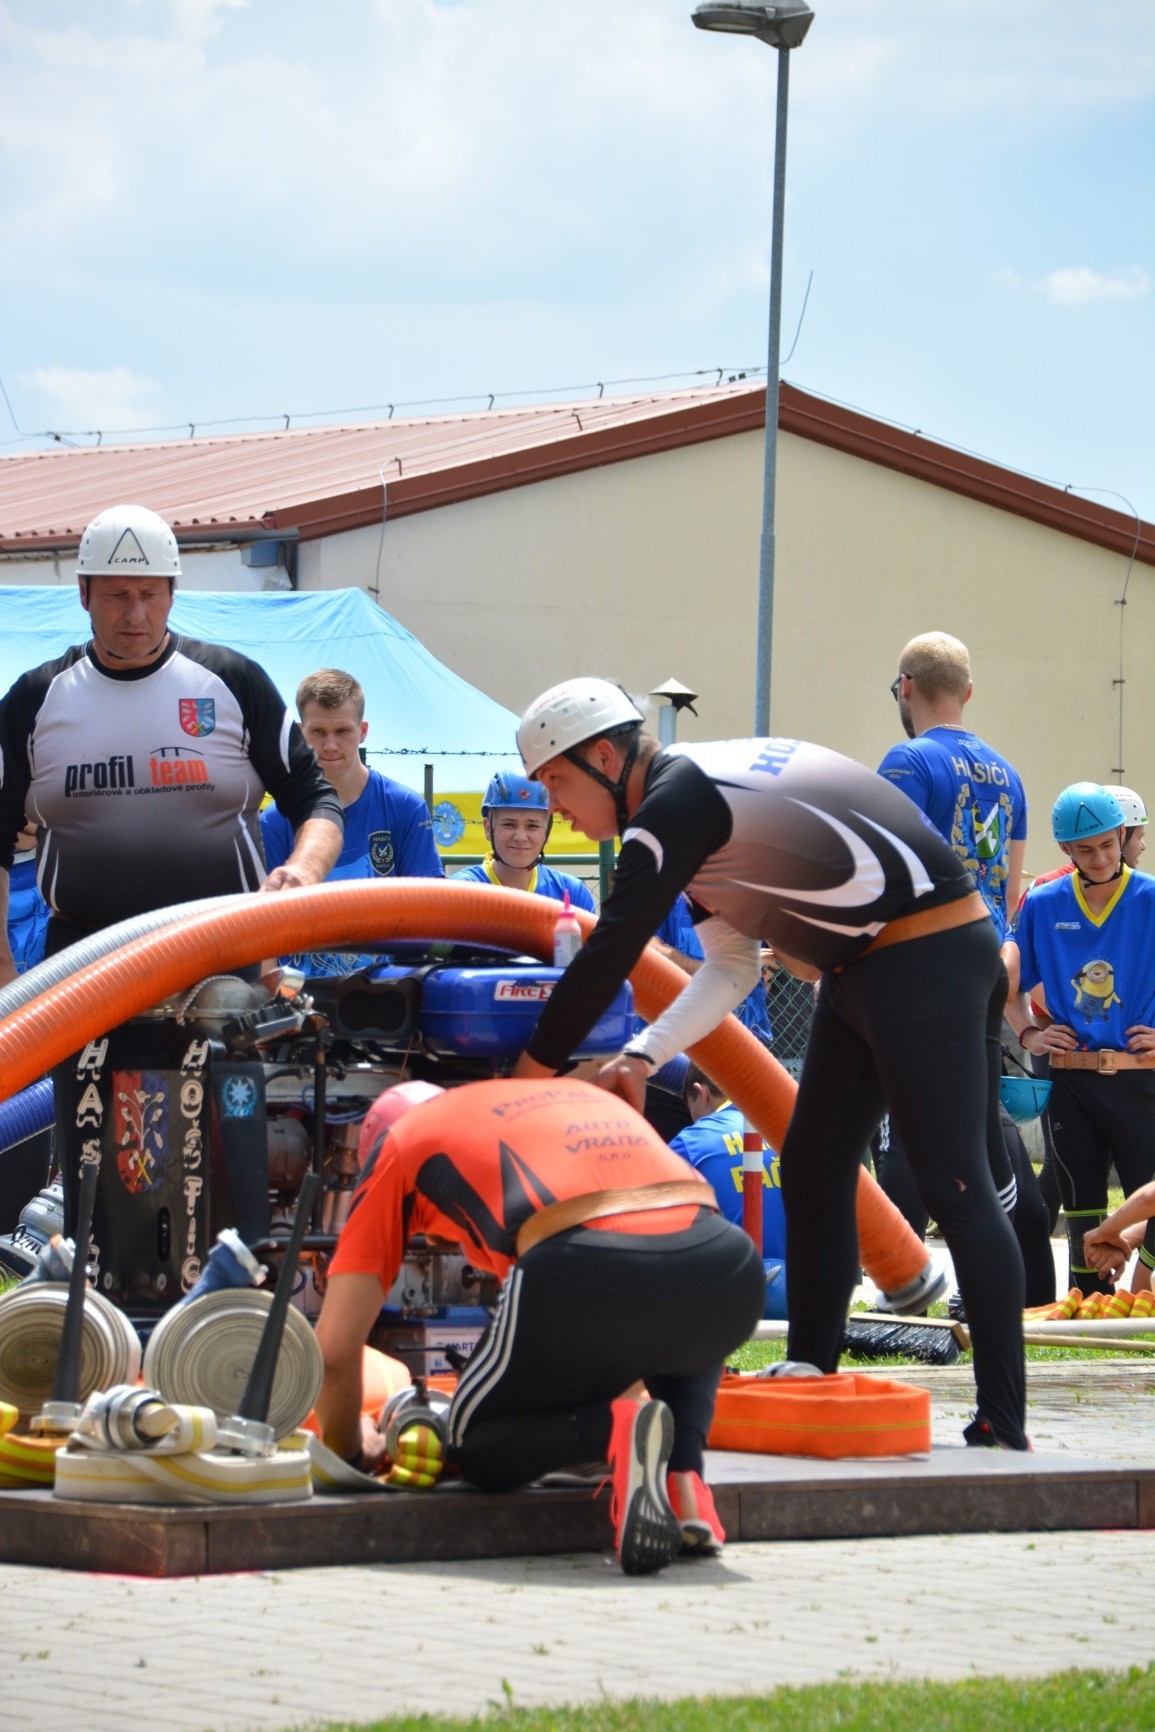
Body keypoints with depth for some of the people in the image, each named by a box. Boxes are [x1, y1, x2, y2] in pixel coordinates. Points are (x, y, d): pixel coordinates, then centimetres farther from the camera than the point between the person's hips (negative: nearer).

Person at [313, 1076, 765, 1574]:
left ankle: (611, 1431, -10)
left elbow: (334, 1349, 19)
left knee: (474, 1445, 20)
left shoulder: (397, 1145, 25)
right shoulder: (582, 1092, 40)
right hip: (731, 1276, 5)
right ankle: (686, 1483, 12)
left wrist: (349, 1453, 38)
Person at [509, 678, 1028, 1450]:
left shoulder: (676, 805, -15)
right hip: (866, 968, 11)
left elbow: (610, 954, -17)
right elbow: (731, 969, 16)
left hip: (928, 948, -11)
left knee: (953, 1184, -12)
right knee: (813, 1172, 12)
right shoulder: (700, 794, 16)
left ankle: (1005, 1427, -14)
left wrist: (532, 1071, -7)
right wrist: (642, 1056, 3)